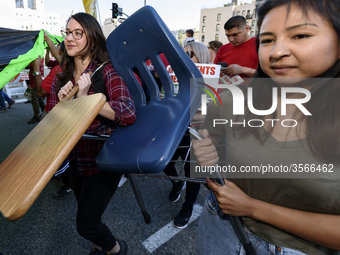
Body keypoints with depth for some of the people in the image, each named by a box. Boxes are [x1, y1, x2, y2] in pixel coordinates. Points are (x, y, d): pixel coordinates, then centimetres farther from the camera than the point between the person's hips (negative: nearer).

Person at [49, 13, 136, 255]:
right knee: (86, 214, 26)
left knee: (86, 225, 4)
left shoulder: (106, 71, -16)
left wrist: (84, 98, -30)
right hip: (76, 159, 7)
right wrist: (61, 101, -17)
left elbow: (128, 113, -31)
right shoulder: (61, 79, 3)